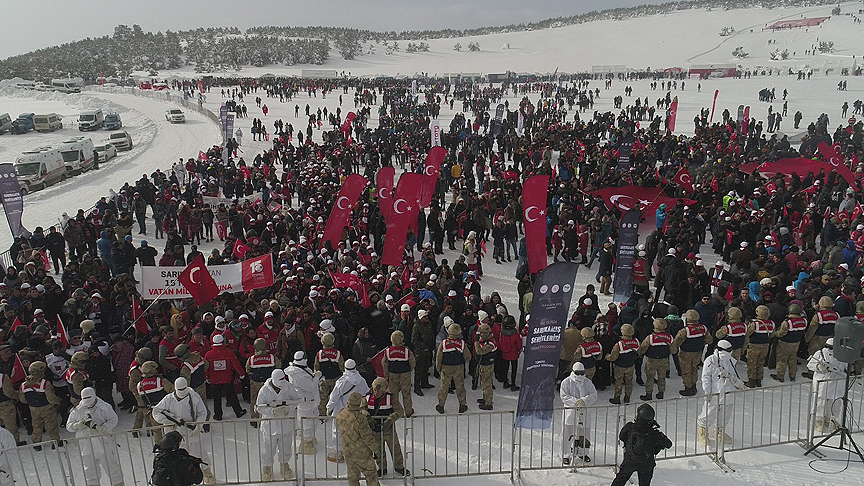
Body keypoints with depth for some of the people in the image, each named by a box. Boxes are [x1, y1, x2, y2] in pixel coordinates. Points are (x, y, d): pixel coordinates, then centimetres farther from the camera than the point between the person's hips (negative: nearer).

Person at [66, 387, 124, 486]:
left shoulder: (104, 407, -5)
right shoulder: (77, 411, 3)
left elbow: (113, 420, -11)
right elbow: (68, 426, 8)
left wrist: (101, 429, -25)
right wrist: (77, 426, -15)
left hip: (104, 443, -2)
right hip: (87, 447, 2)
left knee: (112, 467, 9)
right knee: (90, 473, 9)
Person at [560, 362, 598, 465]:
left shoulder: (588, 382, 4)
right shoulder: (566, 382, -6)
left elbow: (594, 395, -3)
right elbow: (564, 396, -12)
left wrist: (584, 400, -20)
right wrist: (576, 402, -22)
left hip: (584, 412, 4)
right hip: (570, 412, -4)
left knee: (584, 435, 15)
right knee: (567, 434, -3)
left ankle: (581, 453, 36)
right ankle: (565, 456, 10)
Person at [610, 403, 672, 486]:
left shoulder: (629, 427, -20)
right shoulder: (654, 433, -21)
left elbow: (621, 437, -2)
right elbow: (668, 444, -7)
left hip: (629, 461, 0)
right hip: (646, 465, 0)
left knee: (620, 478, 20)